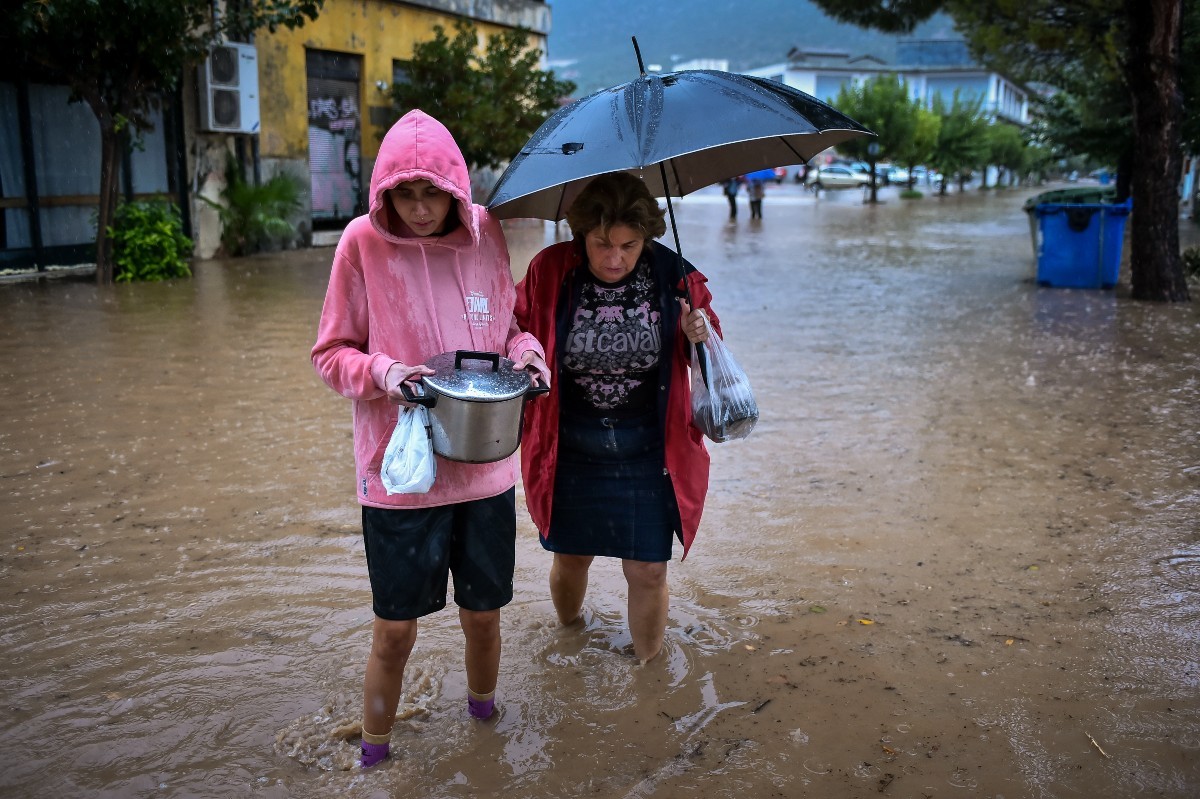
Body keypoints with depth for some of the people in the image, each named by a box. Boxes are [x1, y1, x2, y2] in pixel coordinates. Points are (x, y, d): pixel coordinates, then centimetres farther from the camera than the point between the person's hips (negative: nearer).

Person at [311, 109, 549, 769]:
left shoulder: (485, 234, -1)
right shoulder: (363, 243, -8)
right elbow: (330, 354, -2)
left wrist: (526, 349, -9)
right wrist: (381, 373, -22)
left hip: (484, 463, 3)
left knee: (483, 612, 16)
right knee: (395, 629, 7)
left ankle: (483, 716, 46)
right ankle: (373, 752, 33)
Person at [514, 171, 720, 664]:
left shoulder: (673, 275, -9)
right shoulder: (549, 272, -10)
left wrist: (700, 337, -19)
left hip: (649, 452, -1)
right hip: (570, 450, 1)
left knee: (648, 570, 5)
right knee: (570, 558, 18)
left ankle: (649, 668, 32)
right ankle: (567, 636, 50)